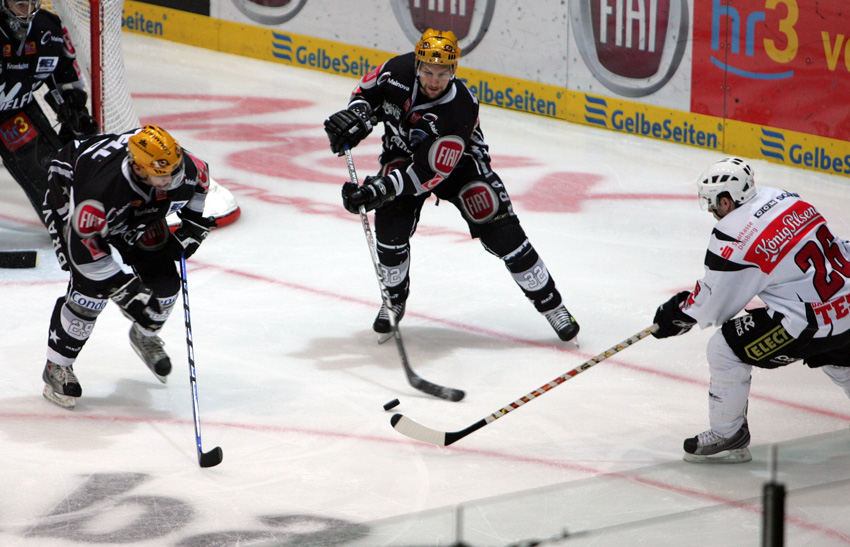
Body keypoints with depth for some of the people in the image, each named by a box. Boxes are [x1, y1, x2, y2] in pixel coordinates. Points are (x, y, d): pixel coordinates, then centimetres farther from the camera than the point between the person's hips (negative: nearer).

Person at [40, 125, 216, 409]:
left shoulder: (182, 167, -30)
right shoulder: (102, 185, -46)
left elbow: (200, 180, -2)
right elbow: (83, 247, -35)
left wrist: (192, 225, -8)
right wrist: (126, 289, -33)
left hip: (138, 212, 5)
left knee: (164, 283, -3)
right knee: (91, 288, -19)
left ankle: (145, 336, 31)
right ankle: (56, 367, 0)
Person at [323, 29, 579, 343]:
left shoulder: (459, 111, -37)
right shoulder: (399, 71, -25)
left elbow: (428, 173, -36)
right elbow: (369, 90, 0)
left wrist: (377, 190, -41)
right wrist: (355, 118, -20)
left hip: (457, 161, -3)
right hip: (402, 154, 3)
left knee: (499, 230, -13)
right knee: (391, 227, -17)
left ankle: (549, 302, -1)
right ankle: (395, 300, 10)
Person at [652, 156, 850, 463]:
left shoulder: (734, 236, -14)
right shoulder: (784, 199, 7)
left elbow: (712, 307, -4)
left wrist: (677, 313, 15)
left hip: (811, 323, -8)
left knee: (724, 349, 1)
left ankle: (728, 437, 12)